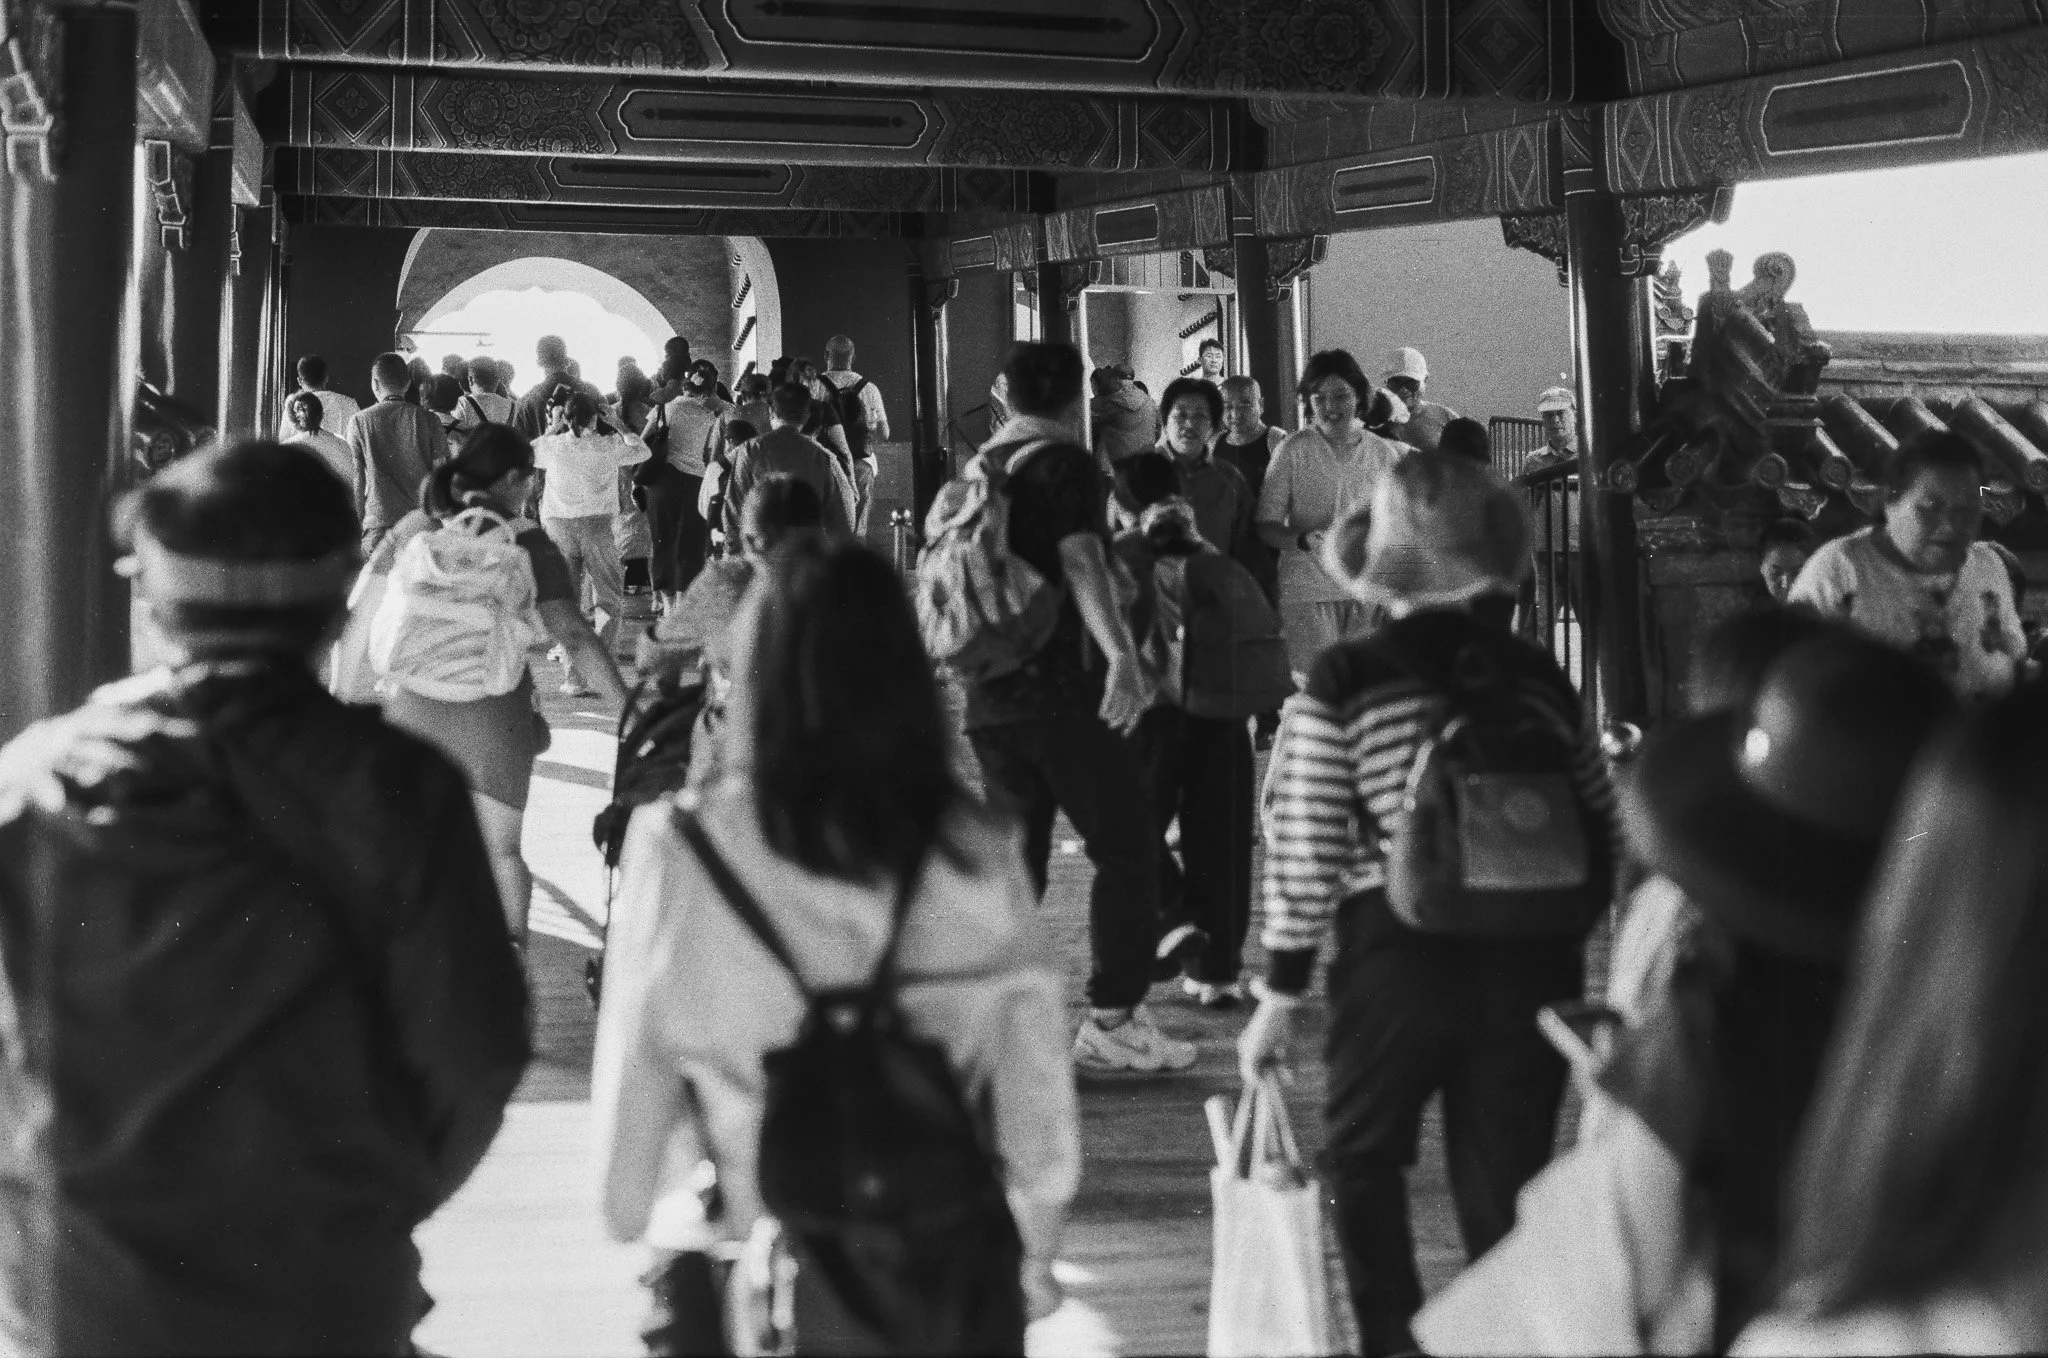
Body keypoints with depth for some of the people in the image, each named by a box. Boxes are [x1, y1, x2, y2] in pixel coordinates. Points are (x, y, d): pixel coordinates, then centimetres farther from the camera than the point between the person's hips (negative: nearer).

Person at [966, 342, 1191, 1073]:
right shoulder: (1066, 464, -8)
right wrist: (1122, 655, -34)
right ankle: (1113, 1019, -5)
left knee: (1014, 856, 14)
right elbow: (1082, 562, -23)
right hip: (1062, 686, -7)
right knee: (1127, 846, -1)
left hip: (989, 693, 7)